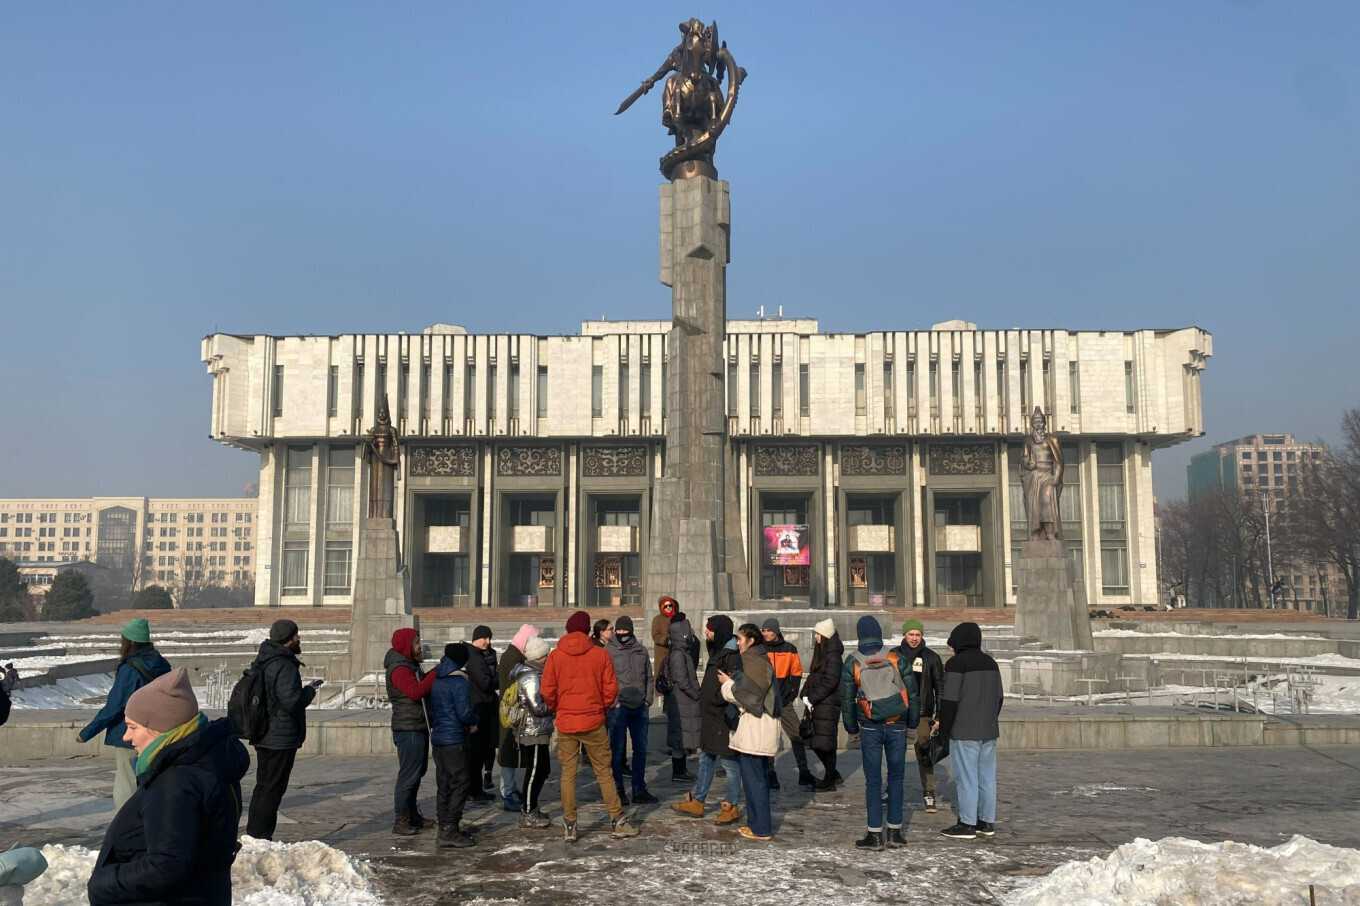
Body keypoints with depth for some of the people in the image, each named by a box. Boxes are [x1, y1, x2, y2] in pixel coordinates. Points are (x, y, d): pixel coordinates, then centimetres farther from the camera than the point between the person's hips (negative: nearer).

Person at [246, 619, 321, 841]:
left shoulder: (261, 662, 11)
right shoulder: (284, 666, -21)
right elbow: (292, 701, -25)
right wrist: (310, 691, -7)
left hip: (263, 736, 10)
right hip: (281, 738, -10)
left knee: (263, 785, 18)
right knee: (273, 789, -3)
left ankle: (253, 833, 24)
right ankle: (261, 836, 0)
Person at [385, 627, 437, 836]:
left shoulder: (411, 665, 17)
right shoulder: (399, 669, -16)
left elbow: (422, 685, 17)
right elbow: (415, 691, -29)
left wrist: (434, 675, 1)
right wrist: (435, 675, -25)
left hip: (418, 727, 10)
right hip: (408, 729, -10)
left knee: (417, 771, 17)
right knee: (409, 773, -9)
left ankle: (411, 813, 27)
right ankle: (400, 820, -5)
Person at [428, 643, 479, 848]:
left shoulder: (435, 680, 12)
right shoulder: (458, 681, -13)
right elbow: (464, 714, -18)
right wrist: (474, 721, 5)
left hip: (437, 738, 8)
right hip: (453, 740, -8)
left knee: (444, 785, 13)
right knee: (459, 785, -4)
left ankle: (445, 827, 17)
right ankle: (450, 831, -7)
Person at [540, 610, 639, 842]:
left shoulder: (555, 656, -3)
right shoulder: (600, 654, -4)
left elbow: (547, 691, -4)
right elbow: (611, 688, -3)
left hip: (565, 724, 1)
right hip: (593, 722, -1)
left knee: (568, 773, 9)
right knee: (604, 771, 9)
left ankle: (569, 825, 10)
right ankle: (619, 820, 12)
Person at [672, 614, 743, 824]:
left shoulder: (731, 656, -18)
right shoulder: (716, 652, 12)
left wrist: (717, 698, -20)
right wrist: (704, 699, 14)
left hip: (724, 719, -10)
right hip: (710, 717, 10)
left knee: (729, 762, 2)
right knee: (706, 760, 16)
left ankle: (731, 807, 12)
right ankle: (696, 802, 24)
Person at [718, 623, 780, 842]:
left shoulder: (754, 662, -16)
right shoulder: (758, 660, 16)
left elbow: (747, 695, -20)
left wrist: (727, 683, -7)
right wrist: (732, 682, 6)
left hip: (754, 729, -11)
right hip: (757, 728, 11)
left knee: (754, 778, -5)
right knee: (758, 777, 16)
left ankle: (761, 829, 0)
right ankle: (758, 823, 24)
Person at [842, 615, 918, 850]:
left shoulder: (852, 663, -1)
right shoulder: (896, 659, 0)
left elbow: (847, 699, 2)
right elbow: (911, 693, 2)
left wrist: (852, 729, 12)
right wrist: (912, 725, 11)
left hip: (870, 728, -1)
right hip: (897, 726, 1)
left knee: (873, 780, 3)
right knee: (896, 777, 10)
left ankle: (875, 834, 3)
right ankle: (895, 832, 12)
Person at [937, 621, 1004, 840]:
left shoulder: (957, 663, -11)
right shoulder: (990, 662, 12)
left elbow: (950, 699, -15)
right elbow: (999, 697, 17)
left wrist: (943, 729, -6)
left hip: (964, 732, -7)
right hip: (989, 731, 8)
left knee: (966, 777, -3)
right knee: (987, 776, 11)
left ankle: (967, 824, 0)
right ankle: (987, 822, 17)